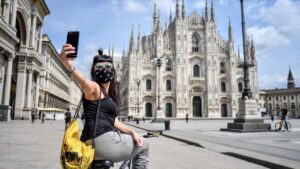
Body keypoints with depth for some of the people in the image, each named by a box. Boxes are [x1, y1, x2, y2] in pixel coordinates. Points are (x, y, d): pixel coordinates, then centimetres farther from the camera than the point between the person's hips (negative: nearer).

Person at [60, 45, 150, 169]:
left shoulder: (109, 95, 21)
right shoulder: (94, 88, -7)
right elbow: (83, 82, -32)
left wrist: (132, 132, 9)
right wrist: (70, 67, -54)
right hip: (102, 141, -9)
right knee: (143, 146, 7)